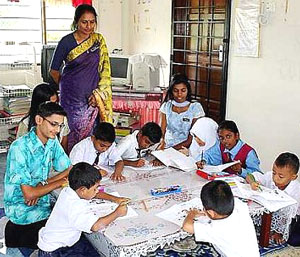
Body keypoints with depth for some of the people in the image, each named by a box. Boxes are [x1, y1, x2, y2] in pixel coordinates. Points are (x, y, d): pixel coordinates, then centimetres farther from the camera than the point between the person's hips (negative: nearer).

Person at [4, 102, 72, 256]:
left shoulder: (52, 141, -2)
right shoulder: (20, 148, -24)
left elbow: (70, 171, -1)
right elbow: (29, 194, -25)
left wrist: (43, 184, -16)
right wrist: (61, 182, -15)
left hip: (42, 201, 7)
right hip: (22, 209, -7)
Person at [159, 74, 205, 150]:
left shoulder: (195, 107, -4)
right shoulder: (166, 106, 5)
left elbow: (193, 137, -5)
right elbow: (162, 130, 3)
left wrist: (175, 148, -16)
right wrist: (162, 143, -18)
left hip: (185, 149, -2)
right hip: (167, 147, 3)